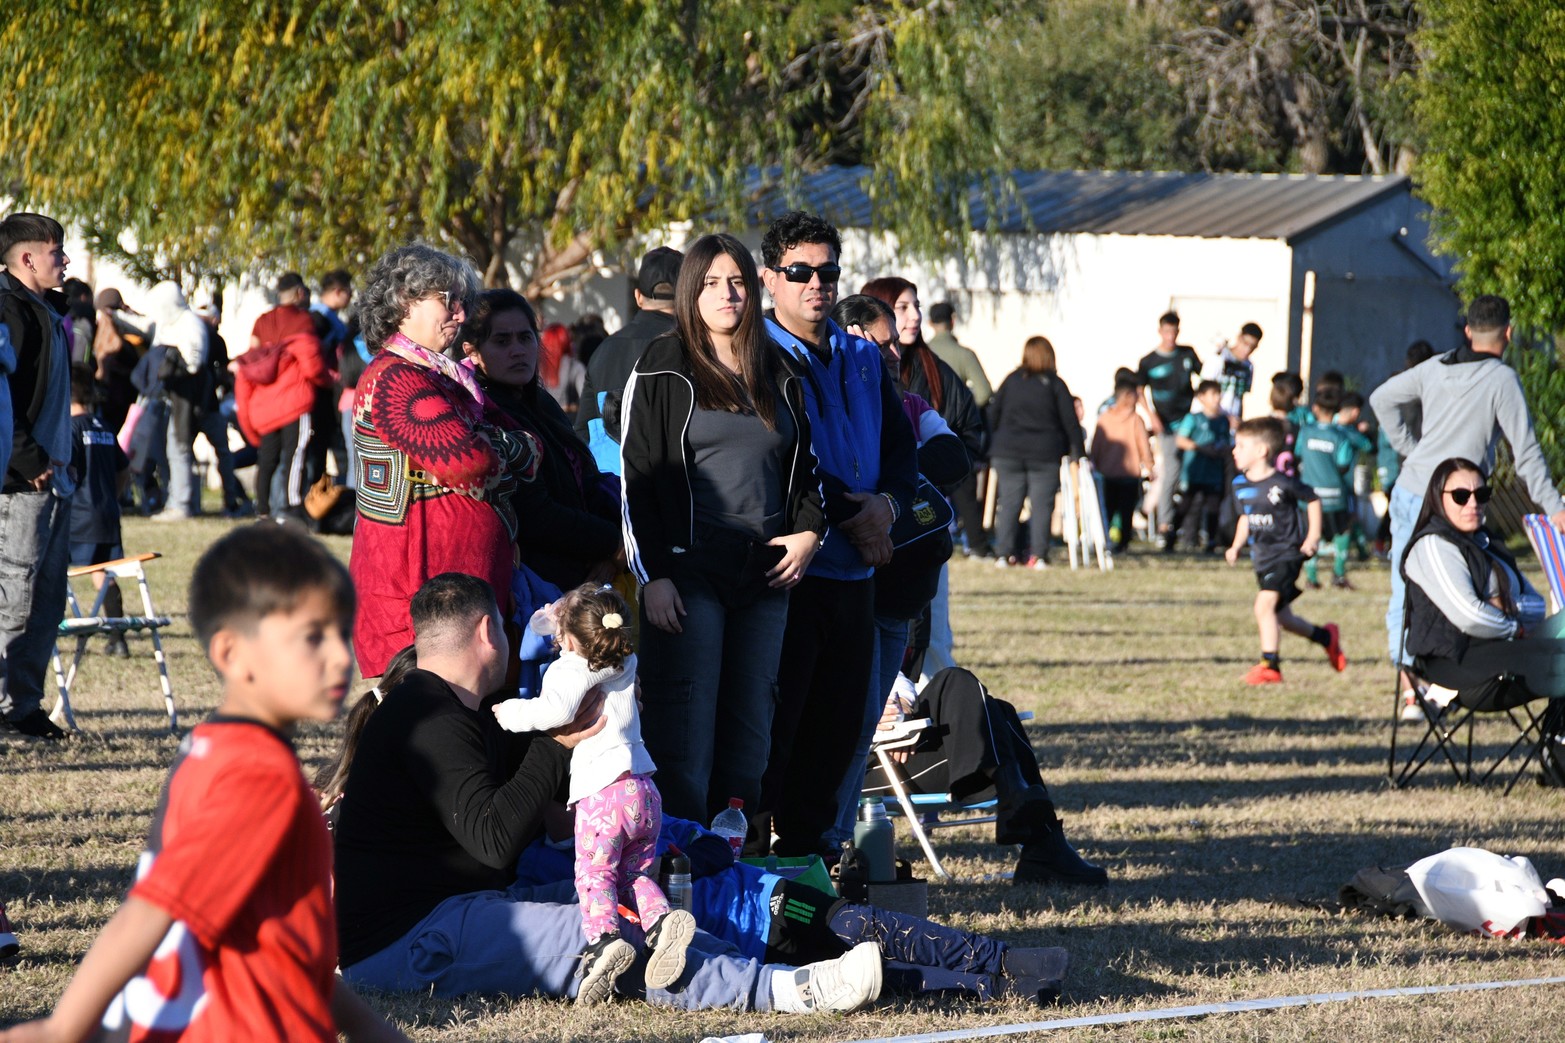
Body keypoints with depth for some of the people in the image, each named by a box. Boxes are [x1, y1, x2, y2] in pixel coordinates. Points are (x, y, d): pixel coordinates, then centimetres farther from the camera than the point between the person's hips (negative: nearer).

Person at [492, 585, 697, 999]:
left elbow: (555, 710, -22)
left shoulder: (569, 670, -4)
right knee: (635, 872, 15)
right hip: (645, 791, 7)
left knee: (594, 874, -10)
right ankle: (661, 920, -11)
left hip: (601, 791, -7)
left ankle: (604, 939, -32)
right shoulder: (626, 666, 17)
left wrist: (511, 712, -6)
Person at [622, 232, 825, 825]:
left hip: (766, 575, 5)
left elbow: (806, 466, 23)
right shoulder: (663, 370, 0)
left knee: (750, 730, 5)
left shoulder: (780, 376, 14)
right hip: (688, 570, -5)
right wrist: (653, 576, -11)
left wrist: (809, 531, 4)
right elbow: (637, 479, -3)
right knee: (686, 728, -9)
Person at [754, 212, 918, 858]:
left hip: (854, 570, 7)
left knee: (840, 719, 10)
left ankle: (808, 839, 20)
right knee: (773, 714, -9)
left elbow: (901, 445, 17)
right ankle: (746, 846, -4)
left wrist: (888, 502, -4)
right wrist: (847, 514, -15)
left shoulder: (863, 360, 17)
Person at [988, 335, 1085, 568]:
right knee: (1042, 505, 0)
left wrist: (992, 445, 20)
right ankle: (1037, 555, -6)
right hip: (1045, 453, -2)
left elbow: (993, 416, 9)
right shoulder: (1055, 384, -2)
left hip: (1007, 452, 2)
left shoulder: (1011, 381, 5)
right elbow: (1070, 421, 0)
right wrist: (1078, 453, 8)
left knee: (1008, 503, 5)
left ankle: (1004, 553, 1)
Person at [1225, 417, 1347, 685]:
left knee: (1265, 605, -23)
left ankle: (1269, 665, -18)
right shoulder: (1240, 485, 4)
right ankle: (1326, 637, 38)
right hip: (1262, 559, 8)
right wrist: (1236, 545, 6)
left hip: (1286, 554, -8)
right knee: (1282, 618, 14)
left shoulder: (1282, 484, -16)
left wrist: (1313, 537, -6)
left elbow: (1313, 500, -2)